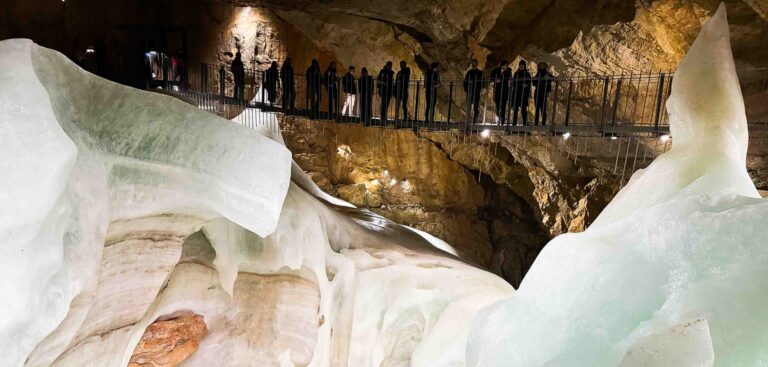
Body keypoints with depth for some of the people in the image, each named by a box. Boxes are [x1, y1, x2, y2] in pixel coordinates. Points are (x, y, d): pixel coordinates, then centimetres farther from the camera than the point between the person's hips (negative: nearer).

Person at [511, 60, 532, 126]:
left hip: (524, 94, -2)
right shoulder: (516, 73, 12)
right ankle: (514, 123, 5)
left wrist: (528, 95, -6)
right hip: (516, 93, 2)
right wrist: (521, 85, -8)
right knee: (515, 109, 1)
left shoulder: (527, 74, 5)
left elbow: (529, 85, 1)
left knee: (523, 109, -6)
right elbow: (513, 83, 8)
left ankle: (525, 123, -5)